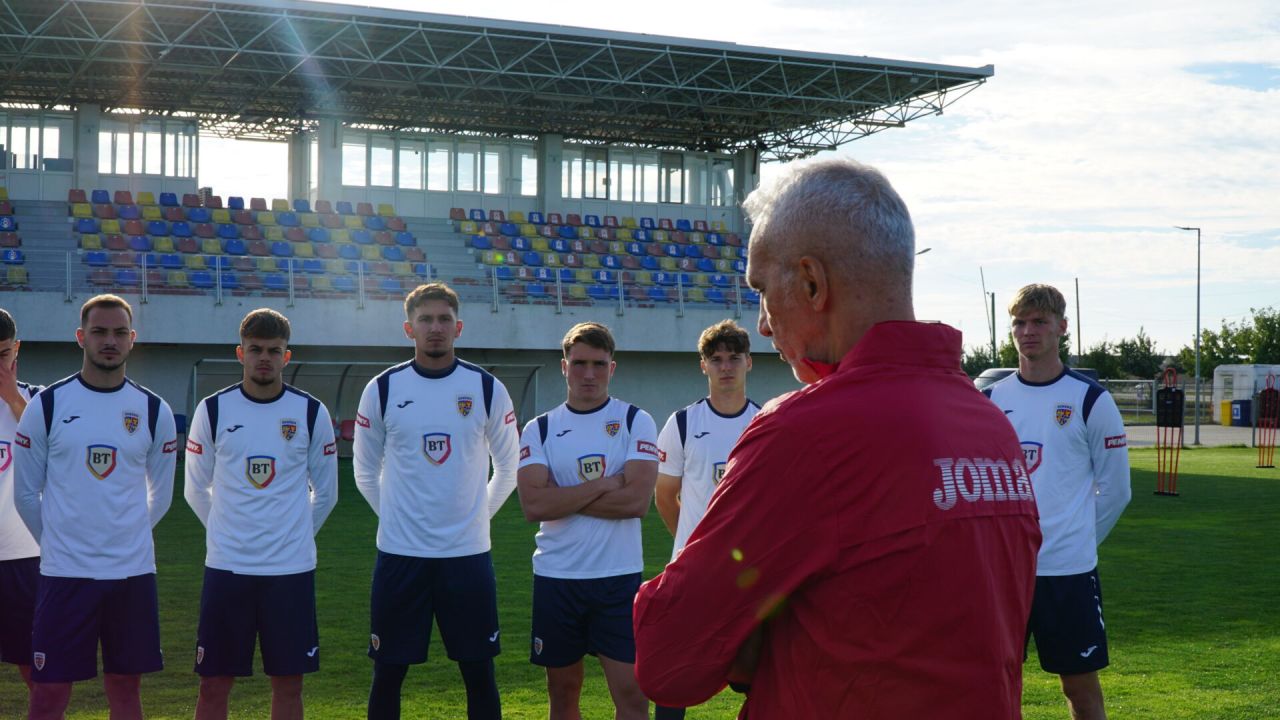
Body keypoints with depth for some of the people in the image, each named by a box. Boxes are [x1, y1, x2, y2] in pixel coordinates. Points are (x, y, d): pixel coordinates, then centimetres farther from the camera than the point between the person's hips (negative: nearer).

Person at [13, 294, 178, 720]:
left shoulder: (154, 412, 3)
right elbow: (26, 493, 4)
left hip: (133, 573, 2)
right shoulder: (47, 405, -3)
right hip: (63, 573, -2)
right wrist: (57, 540, 9)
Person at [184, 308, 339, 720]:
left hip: (292, 568, 0)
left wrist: (297, 533, 11)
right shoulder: (213, 410, 0)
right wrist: (228, 531, 10)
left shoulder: (311, 413, 0)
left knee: (288, 684, 6)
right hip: (226, 566, 0)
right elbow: (196, 490, 9)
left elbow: (325, 492, 10)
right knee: (213, 686, 2)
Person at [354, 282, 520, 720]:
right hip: (399, 554, 0)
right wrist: (396, 516, 8)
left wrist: (477, 515, 9)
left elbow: (508, 468, 12)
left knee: (479, 674, 5)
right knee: (387, 675, 5)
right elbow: (366, 473, 11)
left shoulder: (487, 389, 1)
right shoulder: (382, 390, 0)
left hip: (468, 553, 0)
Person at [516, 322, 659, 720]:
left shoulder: (635, 421, 0)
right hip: (556, 577, 2)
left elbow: (638, 499, -13)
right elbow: (534, 505, -11)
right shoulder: (540, 429, 4)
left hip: (620, 576, -2)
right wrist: (604, 484, -13)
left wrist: (564, 498, -11)